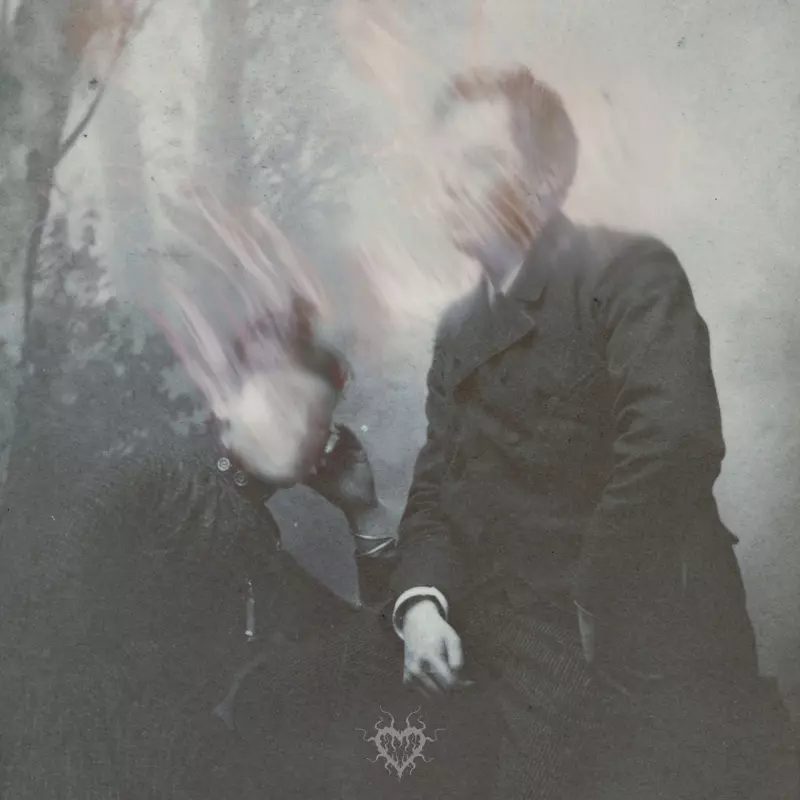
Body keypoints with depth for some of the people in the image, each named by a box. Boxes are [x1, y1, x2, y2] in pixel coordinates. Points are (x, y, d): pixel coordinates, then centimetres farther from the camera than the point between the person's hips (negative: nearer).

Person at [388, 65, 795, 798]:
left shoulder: (629, 273, -10)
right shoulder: (460, 330, 14)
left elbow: (676, 440, -25)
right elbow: (437, 485, 12)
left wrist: (592, 608, -18)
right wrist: (421, 595, -6)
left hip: (646, 667, -6)